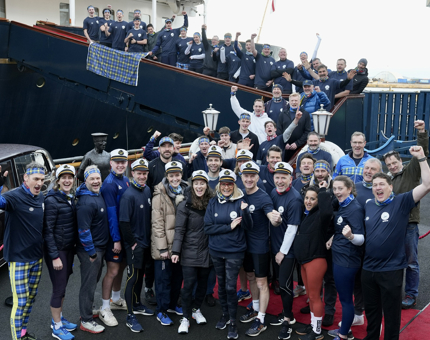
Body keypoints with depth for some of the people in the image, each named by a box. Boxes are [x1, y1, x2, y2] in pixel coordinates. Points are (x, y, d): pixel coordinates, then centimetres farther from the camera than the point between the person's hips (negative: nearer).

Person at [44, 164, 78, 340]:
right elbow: (47, 230, -17)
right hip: (56, 250, -7)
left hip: (69, 248, 7)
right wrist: (55, 256, -18)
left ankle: (59, 318, 35)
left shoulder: (70, 198, 6)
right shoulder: (52, 200, -17)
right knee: (59, 288, 2)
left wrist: (73, 246, 12)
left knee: (63, 286, 19)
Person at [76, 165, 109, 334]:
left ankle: (87, 312, 38)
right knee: (88, 285, 3)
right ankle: (86, 321, 16)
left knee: (93, 282, 21)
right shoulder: (86, 202, -25)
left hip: (100, 247, 9)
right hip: (90, 250, -9)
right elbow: (83, 230, -25)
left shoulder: (98, 194, 5)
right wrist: (91, 252, -19)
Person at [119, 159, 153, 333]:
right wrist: (132, 243, -14)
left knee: (140, 274, 20)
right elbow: (124, 222, -20)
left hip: (146, 242, 7)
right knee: (133, 277, 0)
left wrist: (149, 237, 10)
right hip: (134, 243, -7)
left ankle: (137, 305, 37)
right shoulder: (129, 195, -19)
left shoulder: (147, 190, 4)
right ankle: (130, 317, 9)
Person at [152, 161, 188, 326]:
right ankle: (161, 311, 16)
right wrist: (162, 247, -17)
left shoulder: (185, 192, 8)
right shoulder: (160, 195, -11)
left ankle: (173, 304, 34)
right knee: (164, 278, 3)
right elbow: (157, 223, -14)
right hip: (164, 245, -6)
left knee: (178, 276, 16)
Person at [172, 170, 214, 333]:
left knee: (203, 283, 14)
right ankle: (186, 318, 13)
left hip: (206, 251, 4)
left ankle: (196, 309, 35)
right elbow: (179, 230, -9)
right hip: (189, 252, -3)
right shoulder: (185, 205, -7)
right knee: (188, 285, -2)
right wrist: (175, 251, -15)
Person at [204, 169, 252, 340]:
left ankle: (232, 321, 14)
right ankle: (225, 313, 36)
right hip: (216, 251, 3)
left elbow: (248, 227, -12)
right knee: (221, 284, 17)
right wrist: (229, 227, -15)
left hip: (235, 251, -3)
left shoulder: (240, 202, -8)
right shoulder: (213, 203, -2)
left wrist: (245, 211, -29)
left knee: (231, 287, -2)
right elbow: (208, 227, -8)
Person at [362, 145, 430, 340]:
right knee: (371, 310, 20)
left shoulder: (401, 202, -9)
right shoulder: (368, 206, 6)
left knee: (391, 312, 9)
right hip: (368, 268, 5)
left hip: (391, 269, -5)